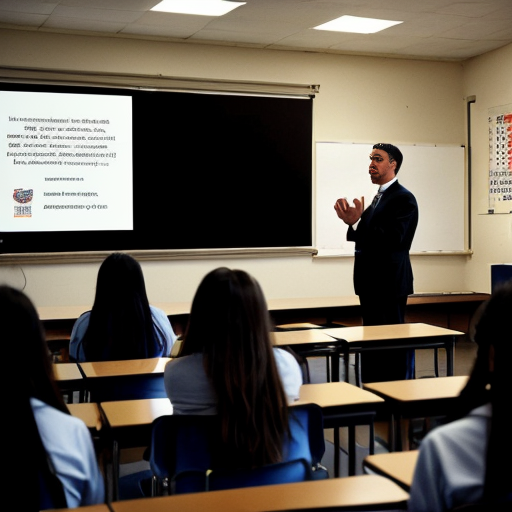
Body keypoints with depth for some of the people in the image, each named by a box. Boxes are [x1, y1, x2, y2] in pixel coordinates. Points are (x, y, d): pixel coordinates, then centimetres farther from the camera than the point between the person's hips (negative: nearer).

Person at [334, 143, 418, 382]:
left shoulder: (404, 198, -11)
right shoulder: (379, 197, 17)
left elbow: (391, 239, -22)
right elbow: (369, 237, 12)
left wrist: (356, 222, -26)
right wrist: (353, 220, -4)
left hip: (390, 282, -10)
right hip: (372, 282, 10)